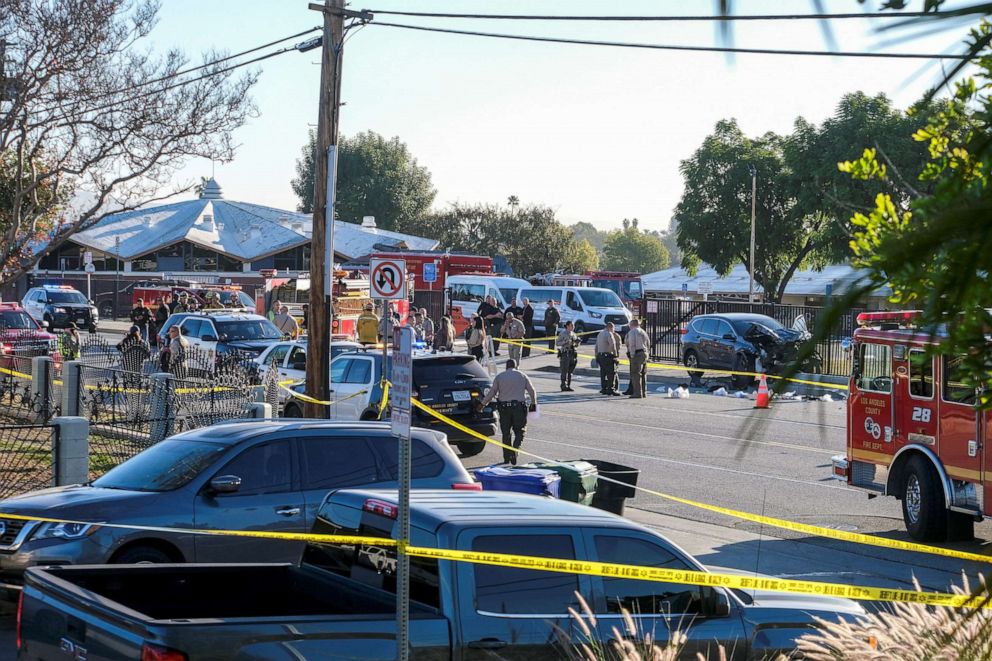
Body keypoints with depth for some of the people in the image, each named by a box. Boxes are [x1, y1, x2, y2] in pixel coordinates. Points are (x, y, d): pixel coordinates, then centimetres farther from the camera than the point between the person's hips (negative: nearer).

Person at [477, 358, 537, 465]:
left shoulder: (499, 377, 6)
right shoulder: (522, 376, 7)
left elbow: (492, 392, 3)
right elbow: (532, 391, 6)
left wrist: (482, 404, 12)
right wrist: (533, 404, 20)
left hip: (504, 408, 1)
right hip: (519, 407, -1)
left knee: (506, 433, 9)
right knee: (520, 432, 5)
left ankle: (507, 458, 9)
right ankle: (514, 451, -17)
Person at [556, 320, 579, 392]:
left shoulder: (573, 334, 13)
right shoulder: (562, 334, -6)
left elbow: (576, 345, 21)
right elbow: (557, 343, -10)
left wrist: (577, 342, -1)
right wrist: (565, 342, -21)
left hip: (572, 353, 7)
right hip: (564, 353, -7)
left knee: (570, 371, 9)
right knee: (564, 371, -7)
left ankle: (568, 386, 15)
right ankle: (563, 386, -4)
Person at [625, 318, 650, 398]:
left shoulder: (632, 332, -7)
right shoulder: (643, 332, 18)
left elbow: (632, 344, -14)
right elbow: (648, 342, 19)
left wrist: (632, 355, -11)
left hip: (637, 354, -8)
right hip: (645, 353, 8)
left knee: (636, 374, -7)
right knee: (643, 374, 14)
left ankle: (637, 393, -12)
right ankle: (643, 392, 19)